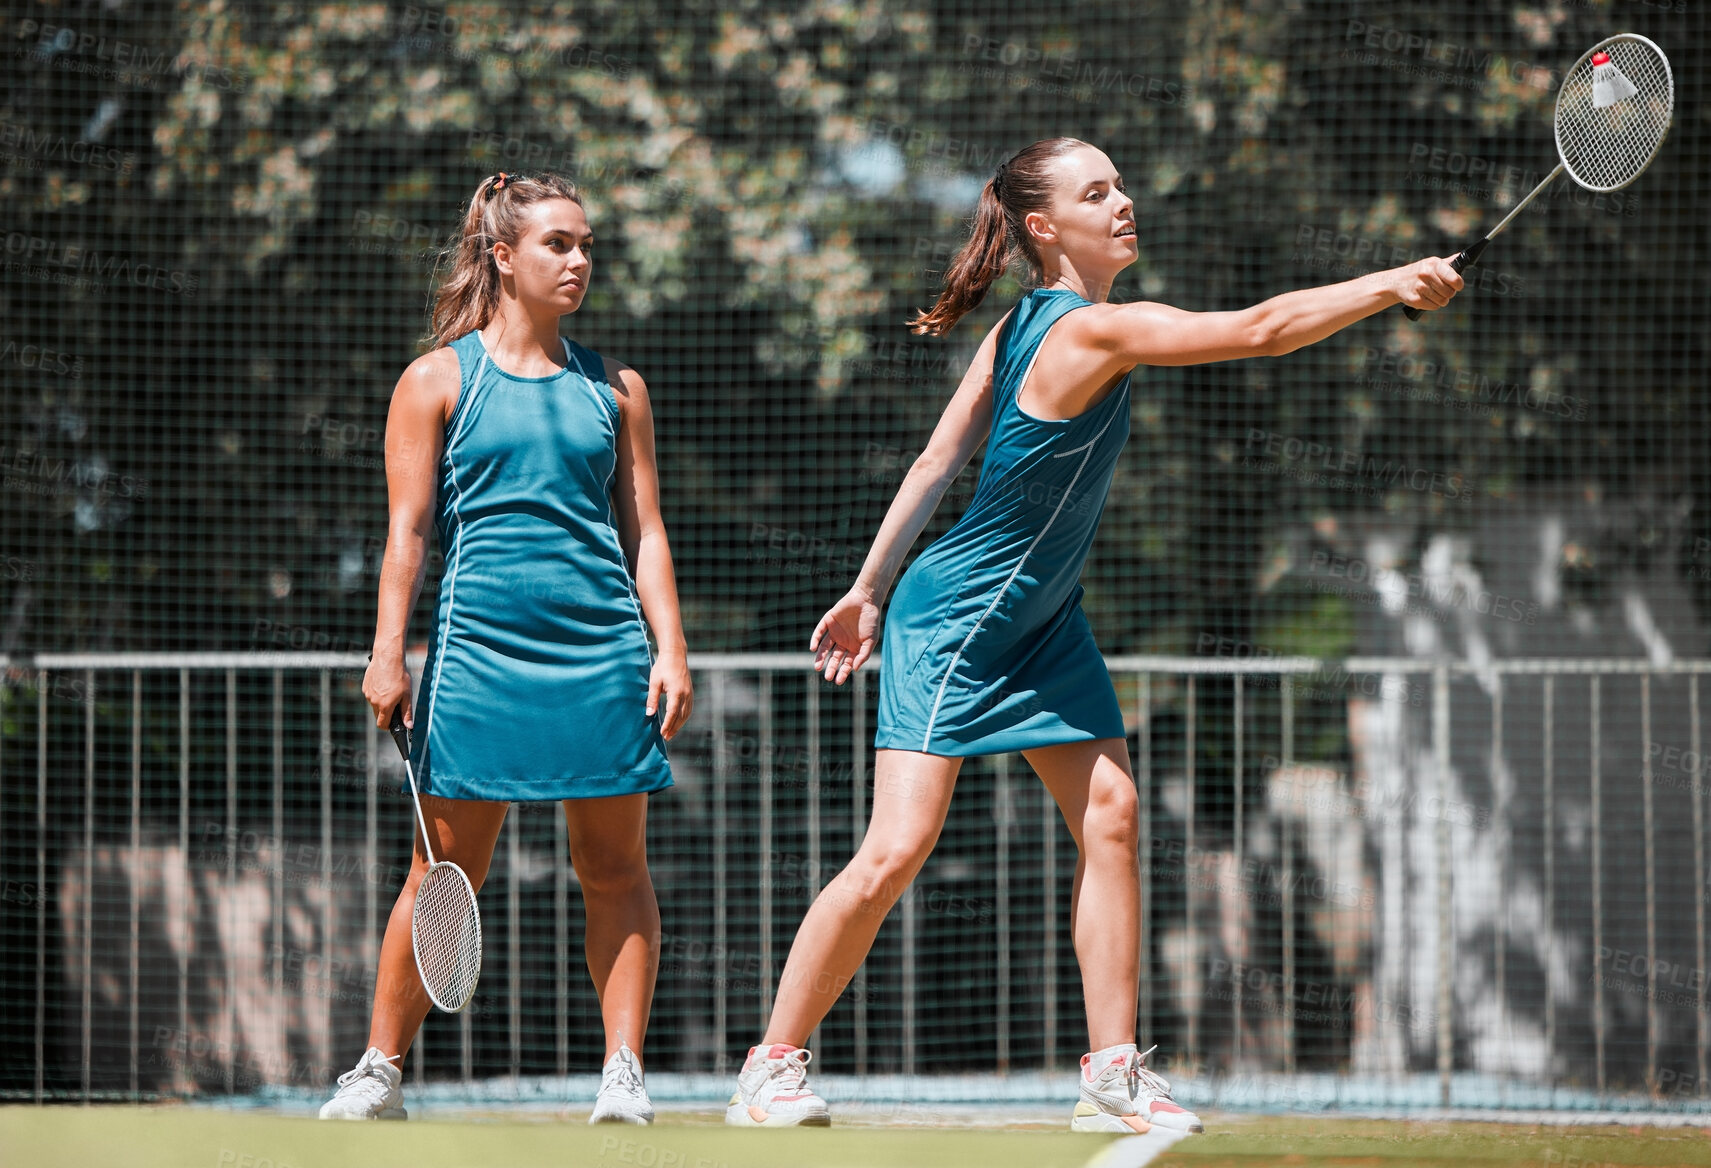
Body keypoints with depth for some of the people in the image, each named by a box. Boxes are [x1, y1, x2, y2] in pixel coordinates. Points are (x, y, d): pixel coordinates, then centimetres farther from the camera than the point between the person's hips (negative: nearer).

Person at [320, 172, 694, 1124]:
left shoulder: (614, 389, 14)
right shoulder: (438, 382, 6)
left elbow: (645, 530, 13)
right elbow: (409, 529, 2)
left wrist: (671, 648, 3)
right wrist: (389, 653, -6)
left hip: (605, 649, 2)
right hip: (481, 645, -2)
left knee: (616, 866, -1)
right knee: (447, 867, 0)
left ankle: (625, 1074, 0)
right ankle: (379, 1071, 8)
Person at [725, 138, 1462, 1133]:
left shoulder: (1029, 324, 3)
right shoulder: (1092, 332, -25)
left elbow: (937, 462, 7)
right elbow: (1259, 331, -30)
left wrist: (872, 587, 11)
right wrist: (1392, 286, -27)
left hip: (1041, 621, 10)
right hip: (955, 622, -10)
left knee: (1110, 812, -1)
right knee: (898, 847, -10)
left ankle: (1113, 1075, 0)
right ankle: (773, 1067, 3)